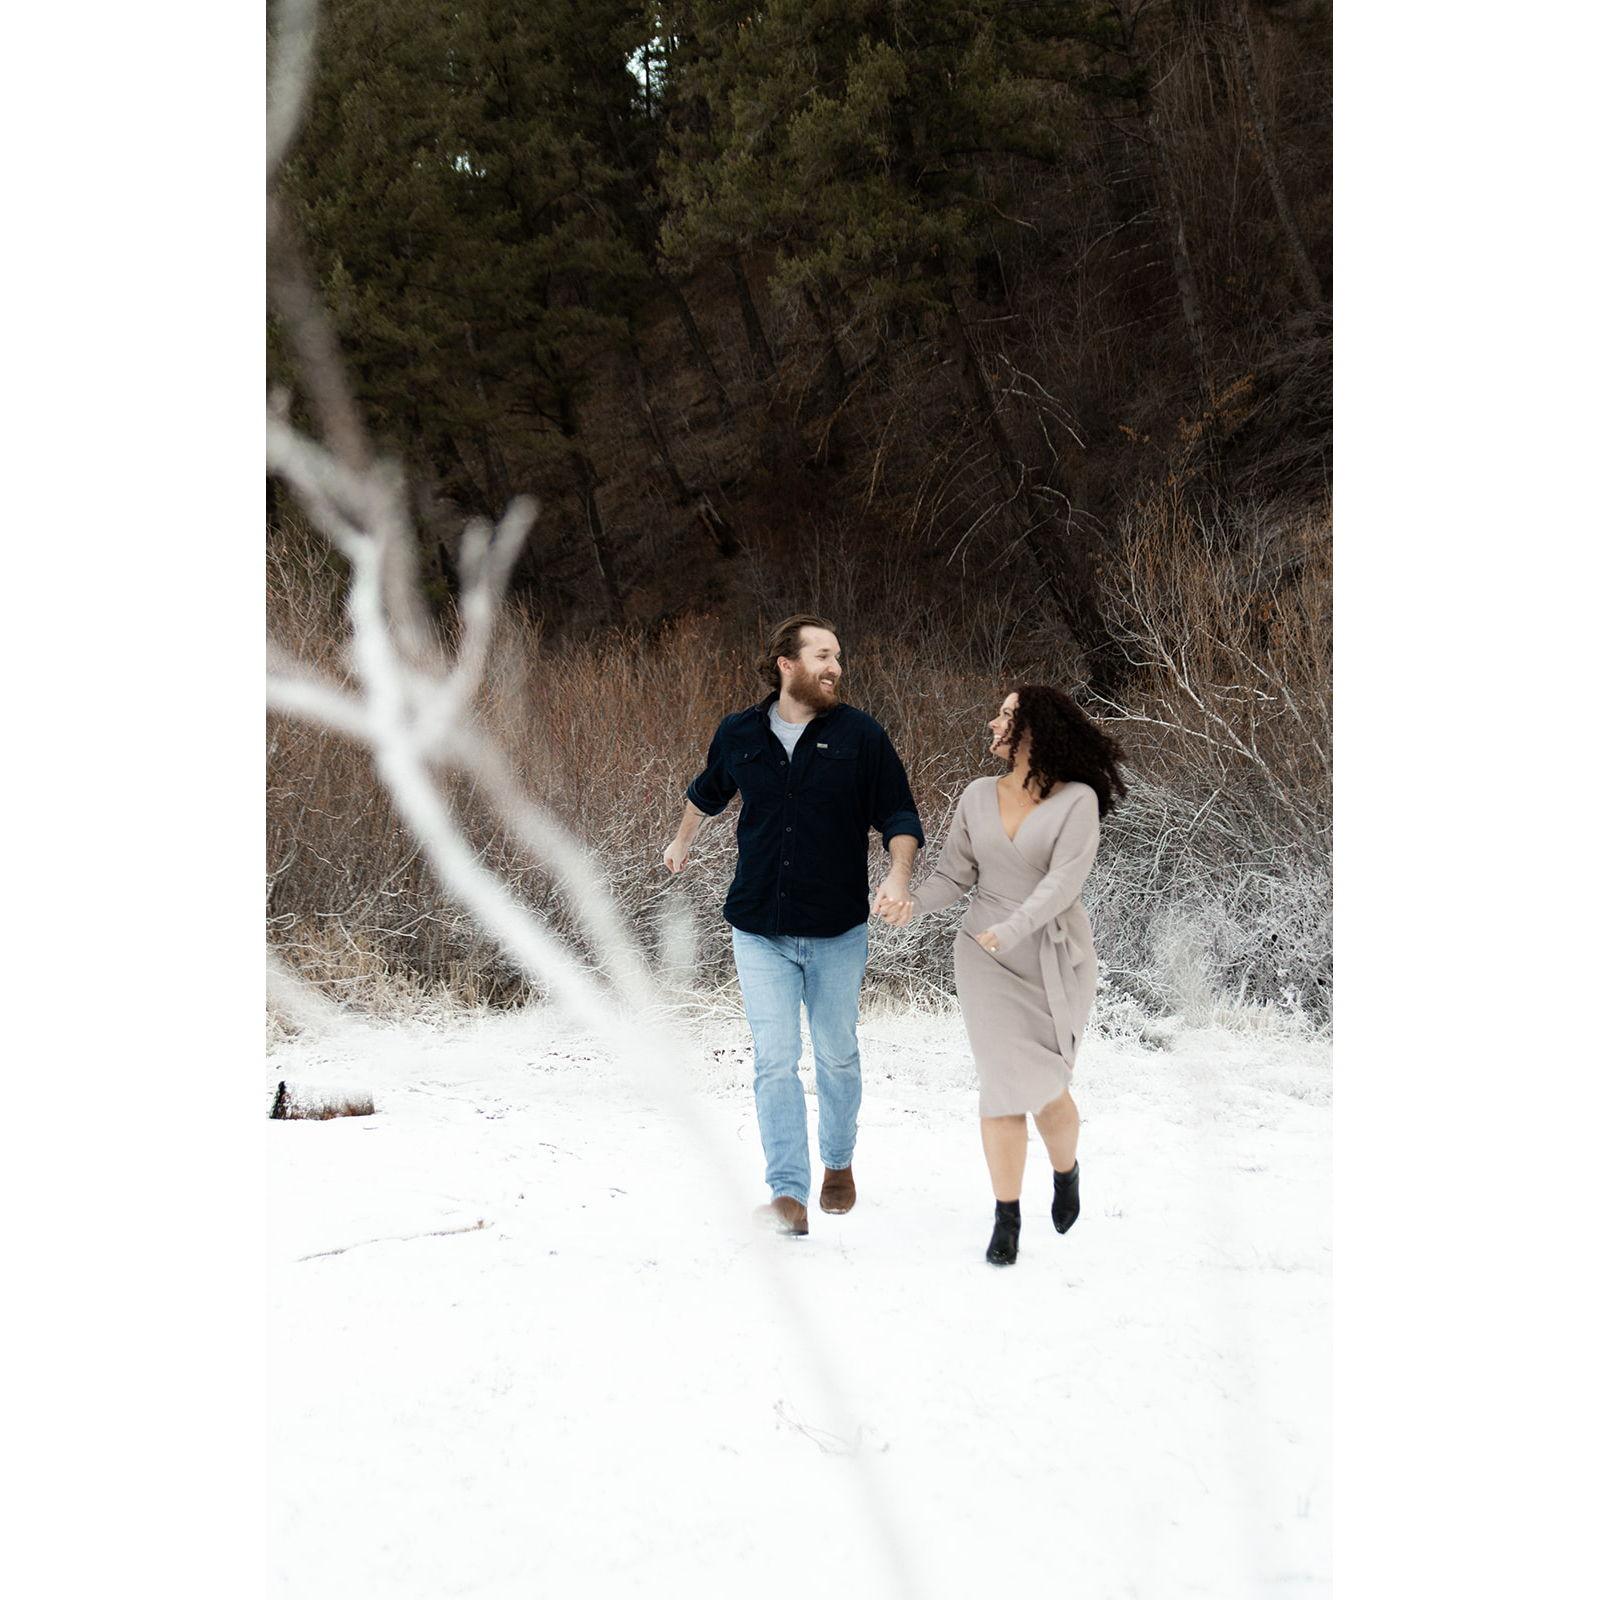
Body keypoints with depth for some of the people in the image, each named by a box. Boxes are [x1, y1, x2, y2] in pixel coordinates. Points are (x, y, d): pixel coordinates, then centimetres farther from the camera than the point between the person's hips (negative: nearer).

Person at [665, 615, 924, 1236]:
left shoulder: (860, 735, -5)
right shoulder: (738, 734, 1)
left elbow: (900, 816, -2)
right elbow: (707, 791, 23)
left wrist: (898, 875, -21)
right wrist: (682, 842, 38)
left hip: (838, 931, 0)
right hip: (759, 930, 1)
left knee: (837, 1057, 12)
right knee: (774, 1062, -7)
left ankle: (839, 1162, 36)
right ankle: (789, 1196, -7)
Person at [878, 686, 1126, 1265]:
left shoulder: (1078, 800, -8)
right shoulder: (977, 795, 5)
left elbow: (1063, 879, -19)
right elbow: (954, 872, 4)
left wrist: (1011, 929, -31)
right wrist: (914, 905, -16)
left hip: (1055, 959, -2)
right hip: (986, 956, 2)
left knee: (1048, 1090, 2)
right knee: (1005, 1083, -7)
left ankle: (1066, 1170, 34)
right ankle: (1007, 1217, 1)